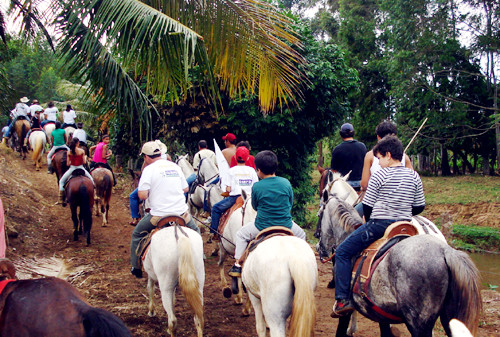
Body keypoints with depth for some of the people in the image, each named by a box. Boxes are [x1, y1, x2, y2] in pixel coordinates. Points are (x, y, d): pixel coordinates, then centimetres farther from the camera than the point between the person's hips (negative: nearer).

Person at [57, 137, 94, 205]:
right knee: (91, 180, 24)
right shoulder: (82, 151, -10)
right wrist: (85, 157, 12)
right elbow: (84, 162, -7)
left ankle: (61, 199, 7)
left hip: (72, 169, 0)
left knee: (61, 181, 17)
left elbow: (68, 164, -3)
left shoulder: (69, 152, -6)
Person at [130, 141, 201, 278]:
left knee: (137, 234, 19)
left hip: (159, 215, -3)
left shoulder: (149, 169, -7)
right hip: (182, 213, 3)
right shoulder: (175, 166, 10)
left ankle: (136, 268, 23)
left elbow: (142, 195, -14)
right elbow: (186, 188, 15)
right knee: (195, 232, 29)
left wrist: (151, 192, 6)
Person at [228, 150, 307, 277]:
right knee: (301, 235, 32)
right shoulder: (286, 183, -6)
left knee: (241, 234, 24)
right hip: (286, 225, 2)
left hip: (262, 226, -2)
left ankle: (237, 266, 23)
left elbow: (255, 206, 2)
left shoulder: (256, 187, -12)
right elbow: (290, 204, 6)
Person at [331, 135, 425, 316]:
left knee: (342, 253, 4)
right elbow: (420, 206, 10)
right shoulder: (414, 176, 6)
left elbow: (367, 206, -4)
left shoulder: (379, 175, -8)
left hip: (378, 224, -6)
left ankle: (343, 299, -4)